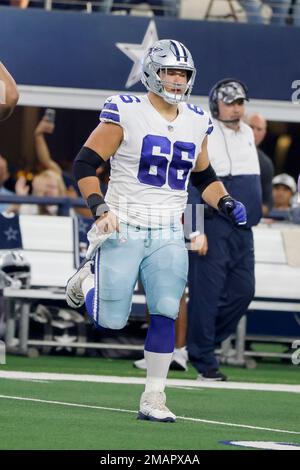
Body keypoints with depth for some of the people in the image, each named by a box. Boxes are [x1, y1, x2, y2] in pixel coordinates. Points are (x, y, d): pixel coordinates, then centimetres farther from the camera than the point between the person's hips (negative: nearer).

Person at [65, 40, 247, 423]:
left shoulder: (196, 122, 9)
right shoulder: (126, 112, -8)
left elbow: (204, 177, 23)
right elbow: (85, 165, -7)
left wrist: (226, 204, 4)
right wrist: (100, 209, -19)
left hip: (169, 236, 4)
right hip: (124, 229, -4)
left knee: (166, 312, -10)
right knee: (111, 320, -3)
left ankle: (153, 398, 0)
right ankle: (91, 273, 30)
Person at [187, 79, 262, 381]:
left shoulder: (246, 133, 15)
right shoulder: (204, 136, -10)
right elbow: (194, 186, -14)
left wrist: (252, 218, 22)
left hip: (242, 231, 8)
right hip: (212, 228, -8)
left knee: (243, 291, 7)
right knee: (207, 293, -6)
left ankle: (204, 342, 21)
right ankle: (203, 361, 1)